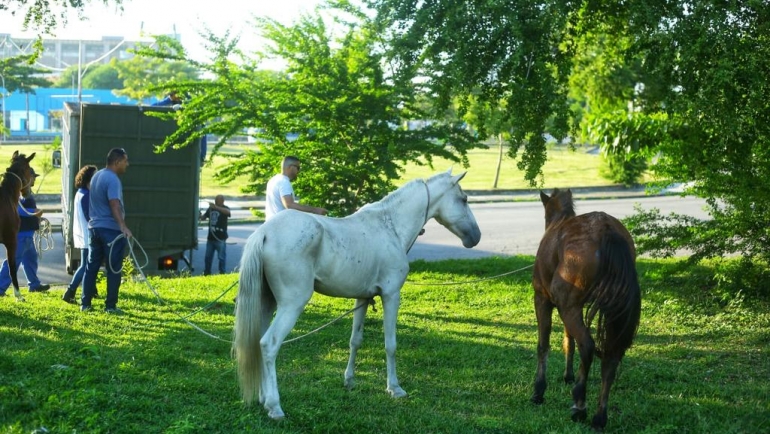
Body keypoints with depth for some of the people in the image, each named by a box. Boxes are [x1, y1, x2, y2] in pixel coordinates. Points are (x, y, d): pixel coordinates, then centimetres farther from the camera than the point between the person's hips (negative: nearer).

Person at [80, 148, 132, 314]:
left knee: (91, 266, 11)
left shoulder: (96, 176, 13)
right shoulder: (113, 179, -15)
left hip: (94, 227, 8)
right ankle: (110, 305, 2)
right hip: (111, 229, -8)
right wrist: (123, 226, -41)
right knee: (113, 269, -1)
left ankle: (85, 303, 12)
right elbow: (114, 204, -29)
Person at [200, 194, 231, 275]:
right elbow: (203, 217, 23)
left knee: (221, 257, -2)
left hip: (220, 238, -6)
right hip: (211, 237, 6)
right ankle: (206, 272, 18)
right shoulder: (211, 208, 12)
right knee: (208, 256, 10)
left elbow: (227, 212, -30)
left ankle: (222, 273, 4)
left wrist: (216, 207, -40)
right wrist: (200, 215, -1)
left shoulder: (224, 208, -5)